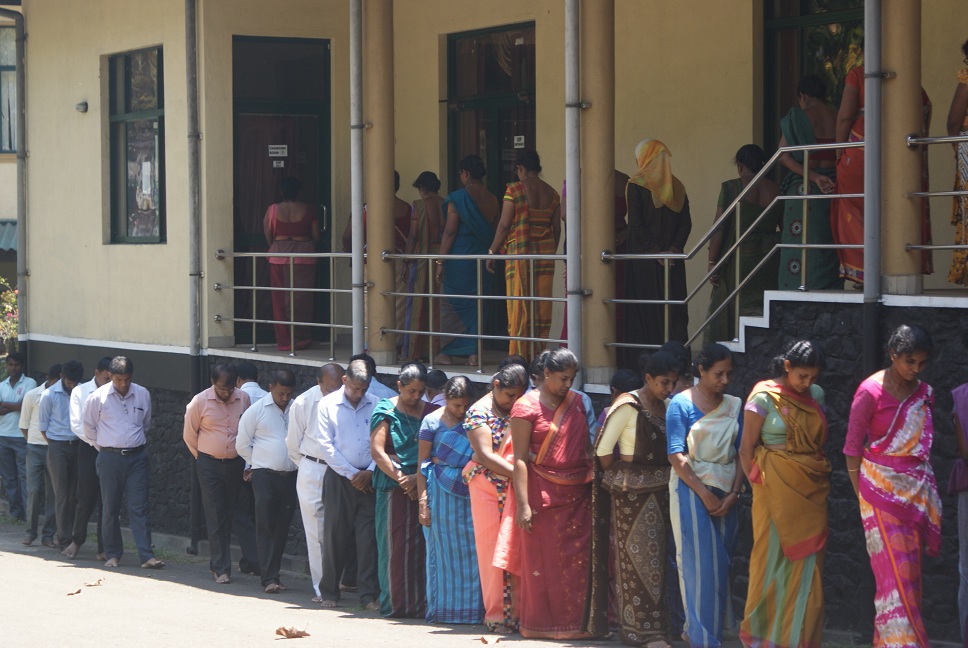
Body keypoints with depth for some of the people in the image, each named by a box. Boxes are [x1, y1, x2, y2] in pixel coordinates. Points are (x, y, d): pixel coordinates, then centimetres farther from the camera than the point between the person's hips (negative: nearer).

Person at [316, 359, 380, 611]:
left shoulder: (375, 405, 5)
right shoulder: (328, 405, 2)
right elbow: (326, 446, -2)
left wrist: (369, 471, -6)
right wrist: (351, 474, -6)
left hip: (368, 478, 1)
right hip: (339, 478, -1)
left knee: (368, 537, -3)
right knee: (335, 536, 2)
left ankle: (369, 595, -1)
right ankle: (329, 592, 13)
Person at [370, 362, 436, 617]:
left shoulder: (430, 412, 11)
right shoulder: (386, 411, 2)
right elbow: (377, 451, -5)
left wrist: (418, 477, -9)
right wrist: (402, 479, -10)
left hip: (423, 486, 3)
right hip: (393, 487, -3)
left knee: (421, 546, -1)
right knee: (395, 545, -3)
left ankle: (419, 603, 2)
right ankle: (395, 603, 1)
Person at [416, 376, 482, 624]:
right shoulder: (432, 421, -1)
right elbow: (423, 464, -1)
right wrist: (422, 501, -7)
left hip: (470, 491, 3)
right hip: (442, 491, -3)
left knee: (471, 551, 1)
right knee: (444, 549, 1)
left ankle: (471, 608, 5)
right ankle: (445, 609, 7)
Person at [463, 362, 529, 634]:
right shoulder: (479, 412, -3)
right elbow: (485, 455, -12)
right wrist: (517, 472, -20)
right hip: (488, 487, -3)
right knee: (492, 550, -2)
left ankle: (516, 611, 3)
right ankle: (497, 614, 4)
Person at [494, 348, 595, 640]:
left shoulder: (577, 402, 11)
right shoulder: (527, 406, -6)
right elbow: (520, 459, -11)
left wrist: (594, 478, 5)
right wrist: (523, 504, -17)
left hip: (578, 492, 5)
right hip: (543, 492, -5)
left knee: (578, 558, 3)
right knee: (541, 558, 1)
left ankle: (575, 621, 10)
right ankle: (542, 623, 10)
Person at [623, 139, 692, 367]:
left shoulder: (636, 185, -7)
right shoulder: (676, 186, 8)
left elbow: (635, 224, -13)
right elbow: (686, 223, 2)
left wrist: (654, 251, -11)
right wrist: (672, 250, -4)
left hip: (643, 257, -4)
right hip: (673, 261, 4)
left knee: (644, 312, 0)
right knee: (674, 312, 7)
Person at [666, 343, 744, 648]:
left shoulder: (733, 406, 10)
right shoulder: (681, 404, -5)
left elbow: (740, 453, 7)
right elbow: (676, 456, -10)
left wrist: (733, 494, -6)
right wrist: (705, 494, -13)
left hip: (725, 493, 5)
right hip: (691, 488, -5)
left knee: (720, 564, 4)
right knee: (699, 562, -6)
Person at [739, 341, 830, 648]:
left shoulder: (816, 395, 9)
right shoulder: (764, 397, -7)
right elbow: (746, 448, -5)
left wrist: (822, 474, 10)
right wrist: (757, 484, -5)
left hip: (811, 491, 5)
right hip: (777, 491, -5)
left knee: (807, 562, 4)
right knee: (774, 558, -2)